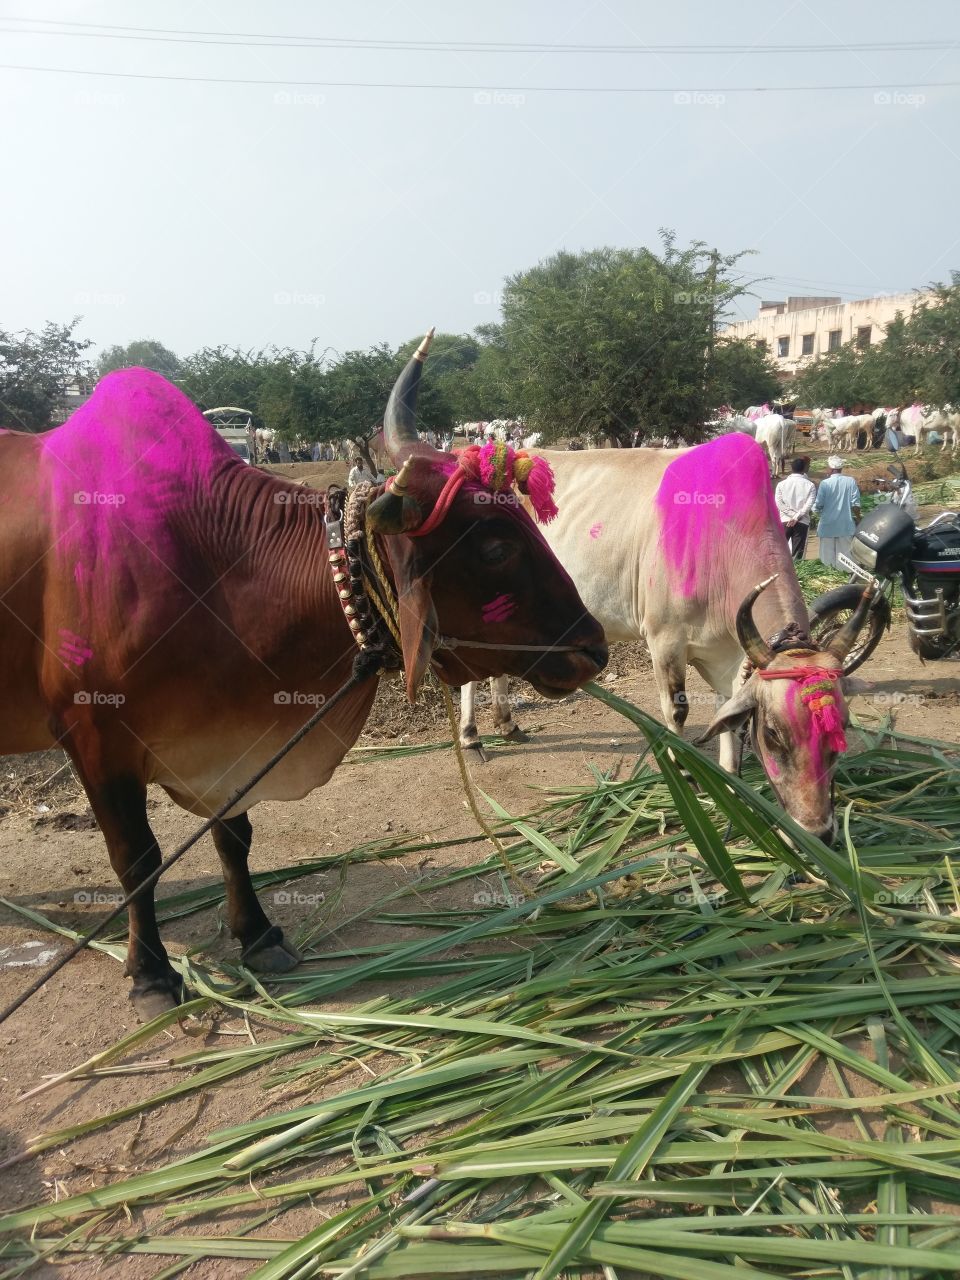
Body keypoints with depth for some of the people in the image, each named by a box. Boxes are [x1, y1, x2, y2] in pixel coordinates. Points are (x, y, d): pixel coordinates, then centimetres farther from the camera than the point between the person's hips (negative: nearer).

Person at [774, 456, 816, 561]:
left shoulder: (782, 484, -2)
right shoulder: (810, 485, -4)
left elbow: (778, 503, -8)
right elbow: (809, 505, -12)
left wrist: (792, 514, -7)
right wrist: (797, 517, -11)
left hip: (784, 521, 1)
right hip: (802, 522, -1)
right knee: (797, 554, 3)